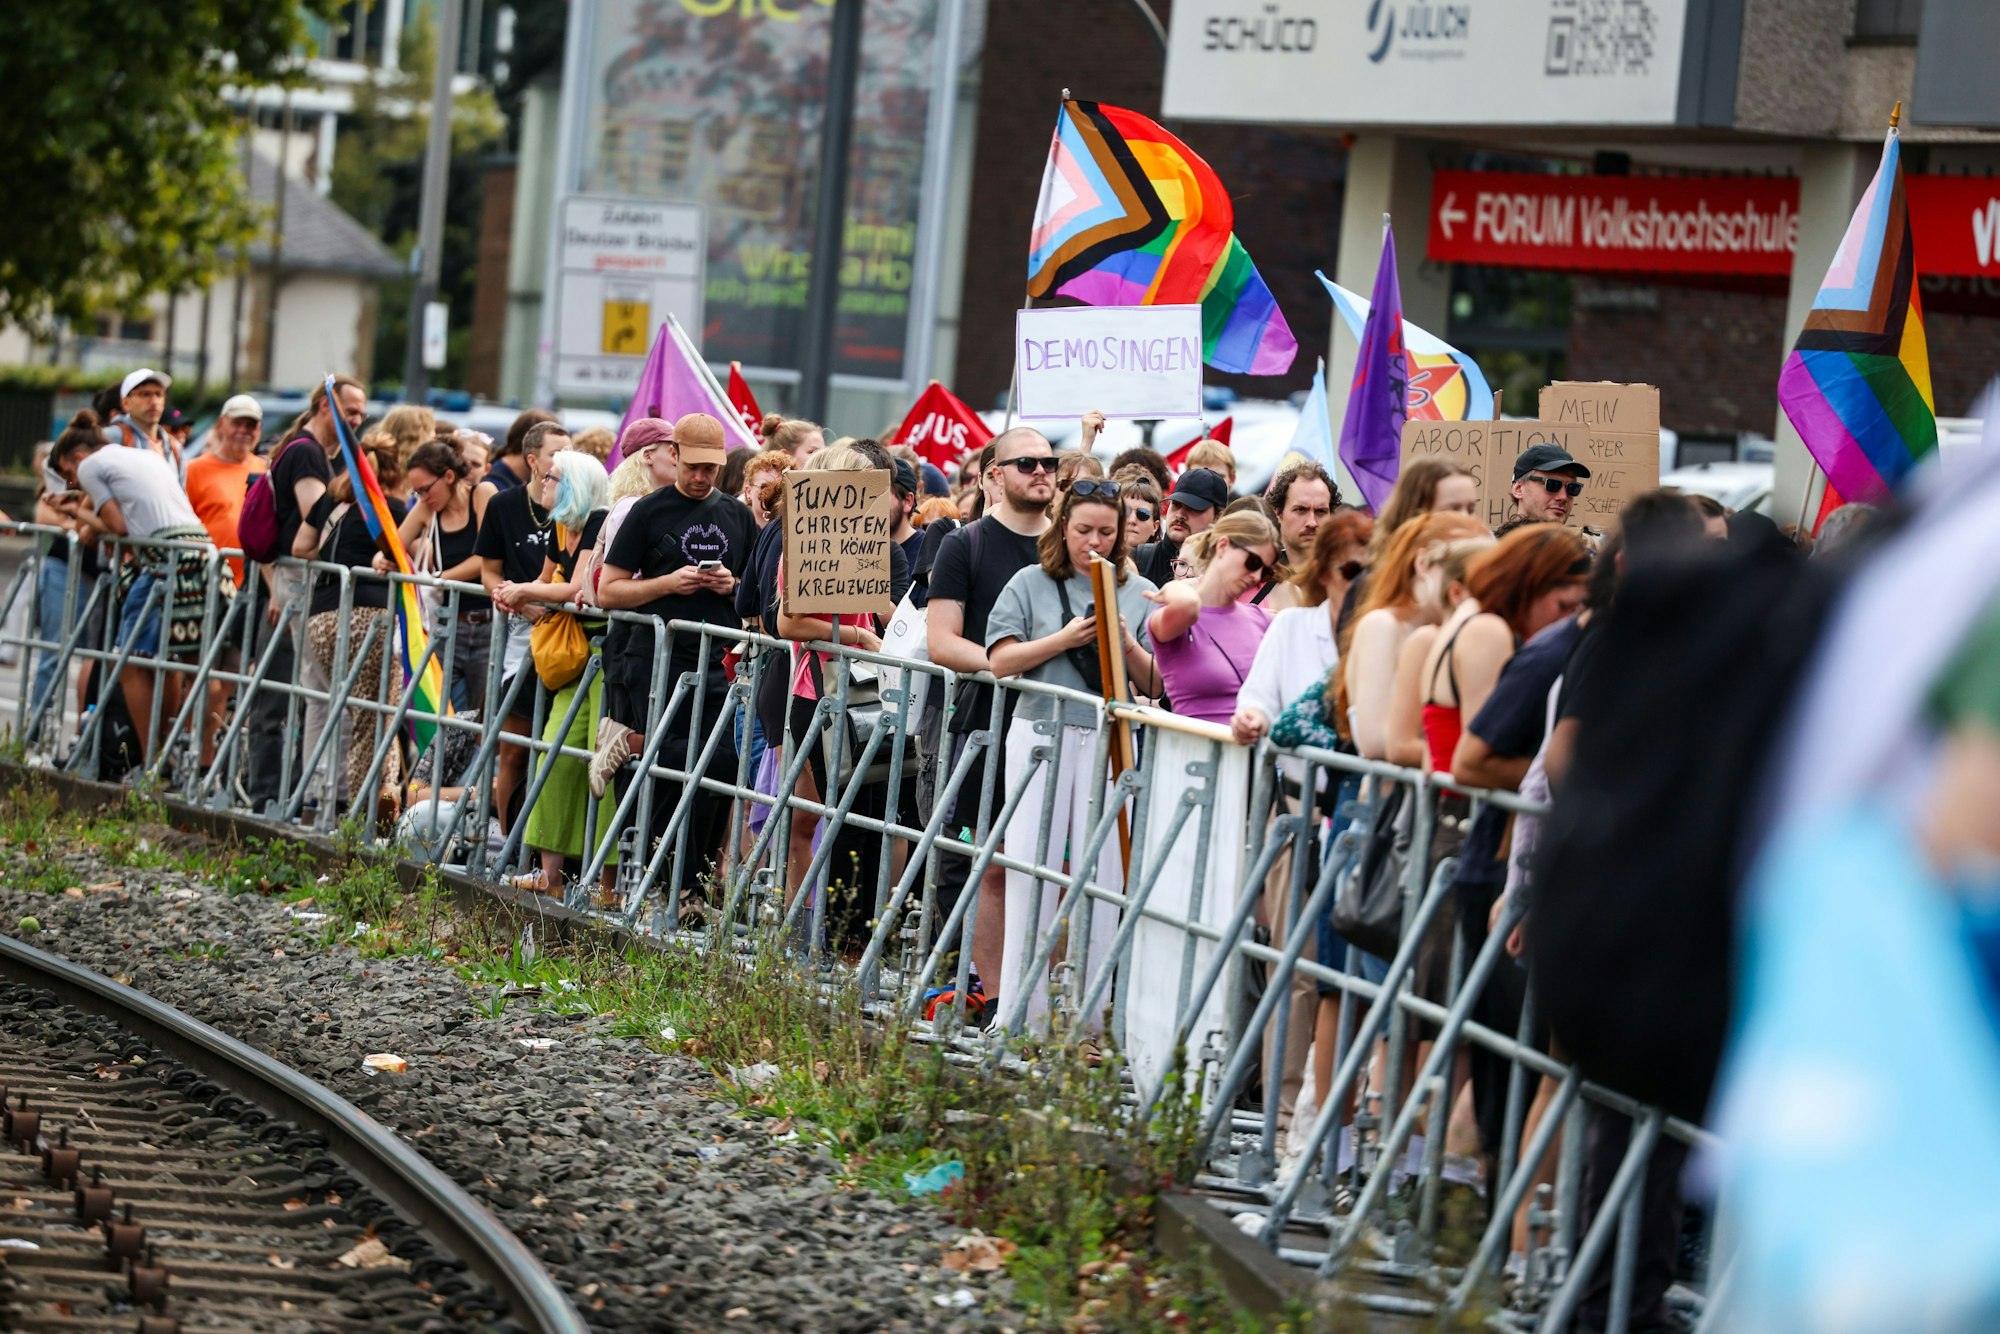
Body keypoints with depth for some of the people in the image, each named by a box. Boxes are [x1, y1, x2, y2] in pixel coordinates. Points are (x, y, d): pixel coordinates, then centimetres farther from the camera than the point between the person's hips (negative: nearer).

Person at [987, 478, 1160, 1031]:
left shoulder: (1141, 593, 10)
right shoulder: (1032, 583, 7)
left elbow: (1157, 684, 7)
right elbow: (1000, 661, 0)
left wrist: (1129, 646, -11)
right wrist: (1064, 640, -9)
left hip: (1110, 743, 1)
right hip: (1042, 735, -1)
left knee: (1101, 875, -1)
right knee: (1032, 868, -2)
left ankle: (1088, 1015, 4)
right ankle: (1020, 1011, 2)